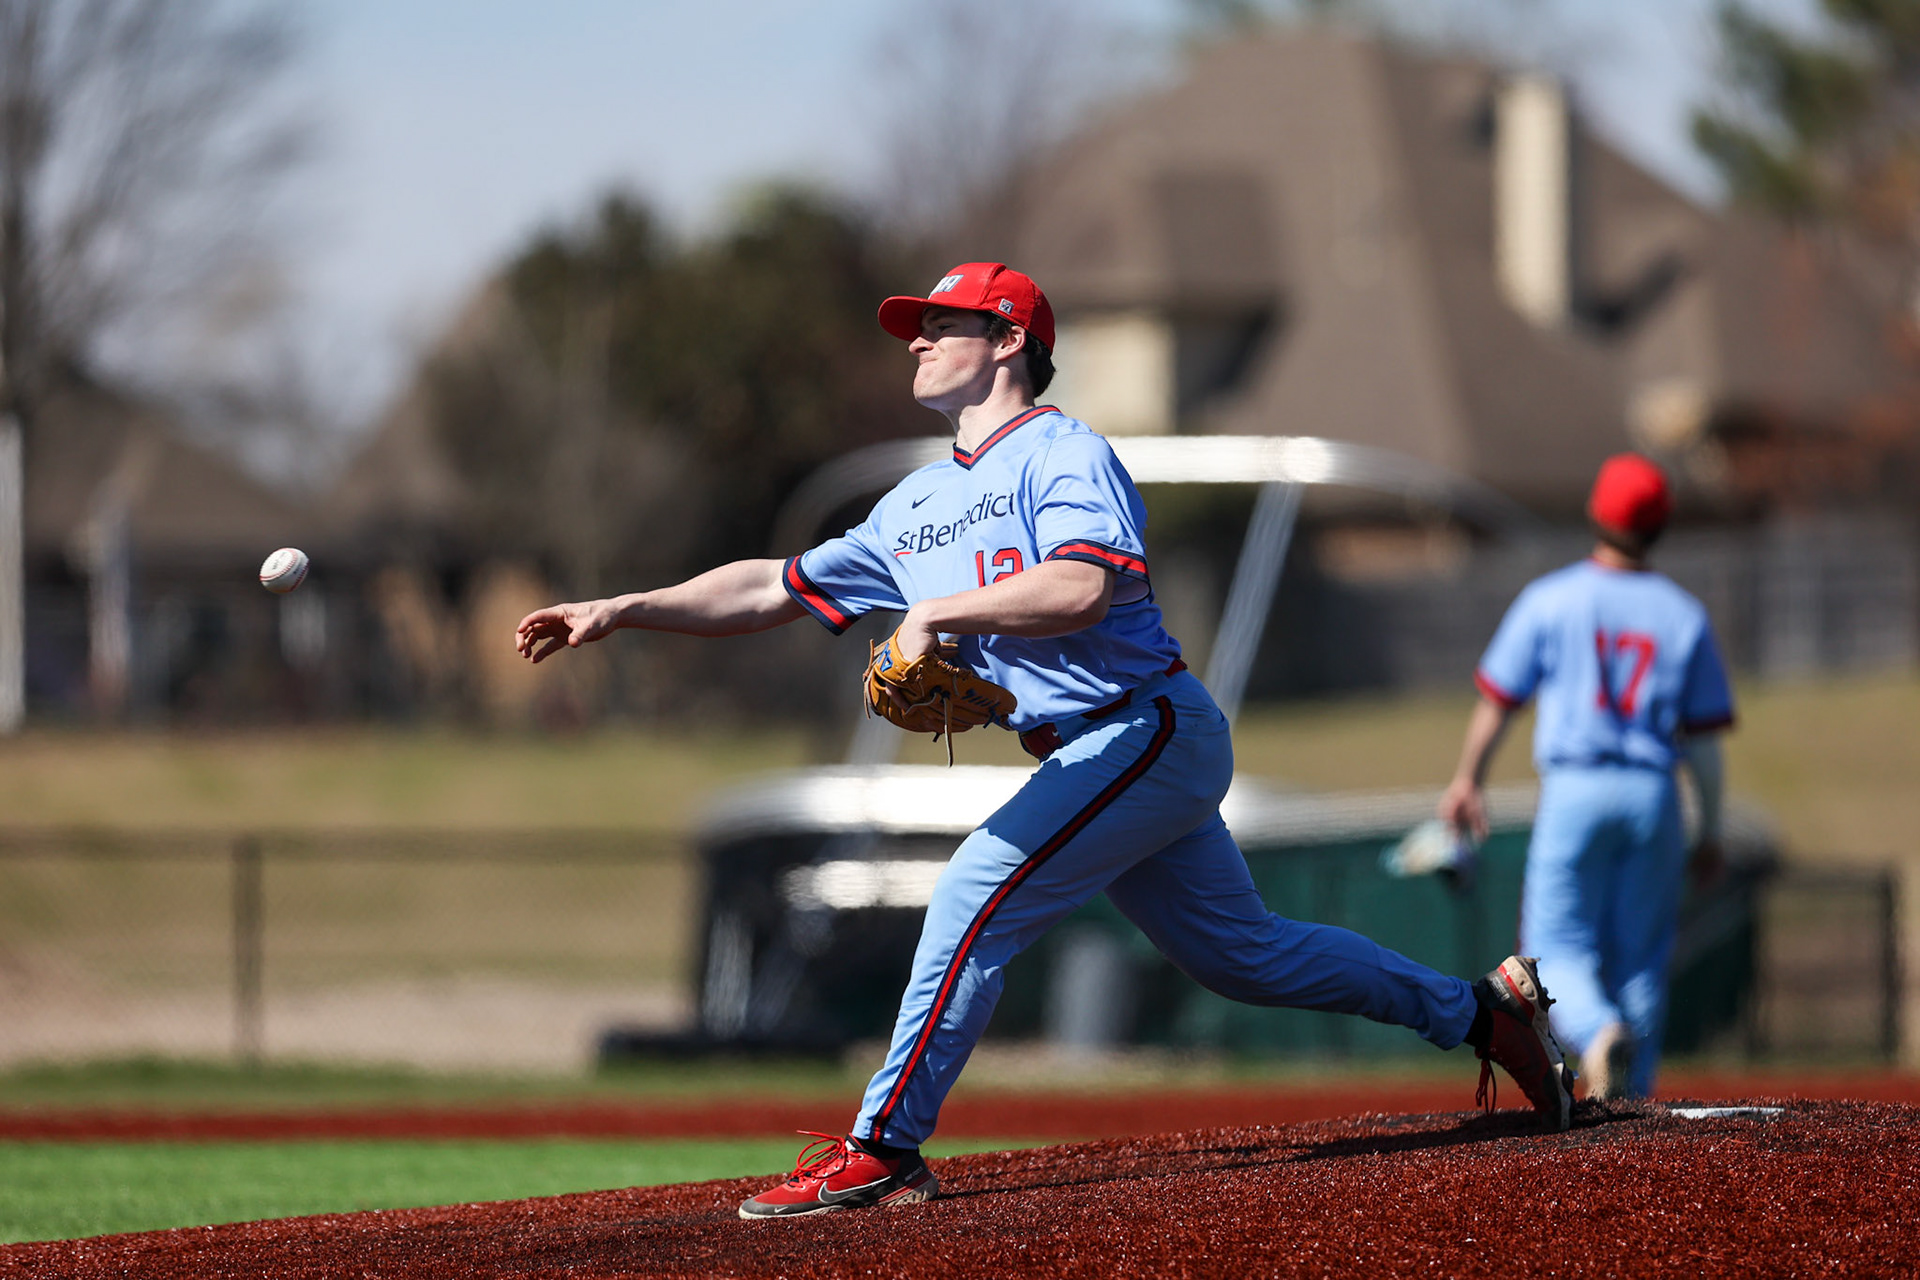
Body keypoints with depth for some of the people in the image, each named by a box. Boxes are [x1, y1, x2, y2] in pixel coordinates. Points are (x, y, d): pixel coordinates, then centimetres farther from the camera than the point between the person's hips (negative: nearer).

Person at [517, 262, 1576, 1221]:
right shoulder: (916, 507, 18)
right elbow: (775, 588, 18)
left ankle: (884, 1149, -16)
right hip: (1086, 762, 9)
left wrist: (939, 612, -22)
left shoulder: (1064, 455, -9)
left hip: (1149, 730, -9)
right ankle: (1480, 1008, 26)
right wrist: (623, 611, 10)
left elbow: (1081, 587, -28)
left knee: (976, 897, -19)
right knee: (1242, 953, 14)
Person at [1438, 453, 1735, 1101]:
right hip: (1654, 796, 2)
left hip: (1575, 792, -2)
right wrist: (1710, 834, 12)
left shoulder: (1551, 600, -2)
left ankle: (1600, 1033, -30)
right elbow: (1703, 737, 4)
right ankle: (1631, 1102, 10)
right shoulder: (1684, 616, 3)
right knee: (1641, 955, 11)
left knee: (1558, 945, 1)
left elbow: (1498, 700, 3)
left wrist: (1467, 782, 17)